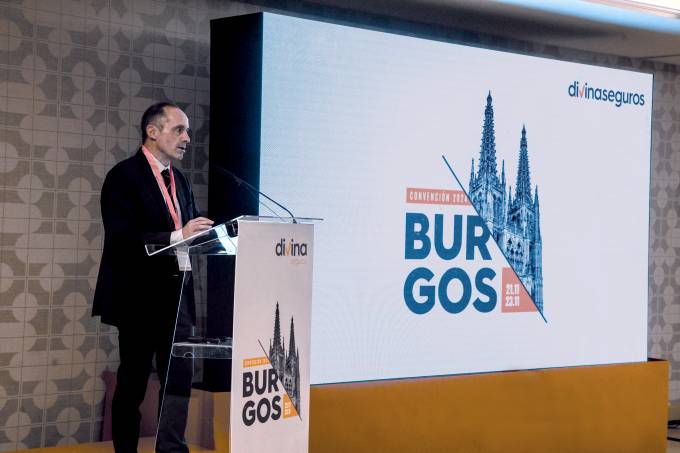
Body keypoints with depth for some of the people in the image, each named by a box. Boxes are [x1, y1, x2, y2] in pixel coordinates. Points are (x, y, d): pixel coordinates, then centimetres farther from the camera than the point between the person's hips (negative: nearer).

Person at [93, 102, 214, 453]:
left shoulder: (180, 181, 15)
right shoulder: (124, 176, -9)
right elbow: (121, 239, -19)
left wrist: (202, 233, -6)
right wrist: (177, 237, -24)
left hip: (176, 295, 7)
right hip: (139, 296, -7)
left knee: (179, 377, 5)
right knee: (132, 383, 3)